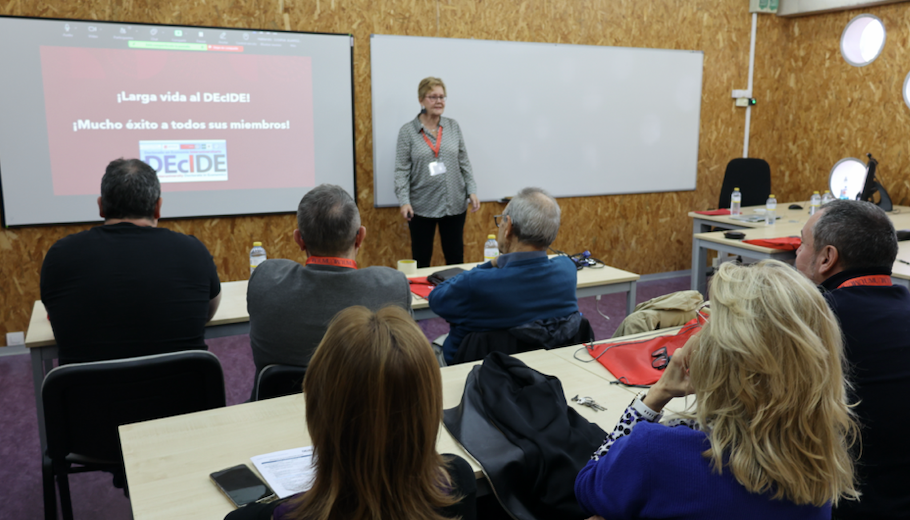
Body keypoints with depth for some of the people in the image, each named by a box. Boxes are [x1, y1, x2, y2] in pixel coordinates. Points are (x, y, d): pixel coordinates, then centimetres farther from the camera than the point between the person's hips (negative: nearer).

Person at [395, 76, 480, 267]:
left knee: (456, 257, 10)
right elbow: (402, 170, -6)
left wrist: (472, 191, 0)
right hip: (422, 207, -2)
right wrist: (404, 201, -15)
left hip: (454, 205, 3)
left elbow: (464, 163, 9)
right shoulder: (407, 131, -3)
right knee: (421, 259, 7)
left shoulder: (453, 126, 6)